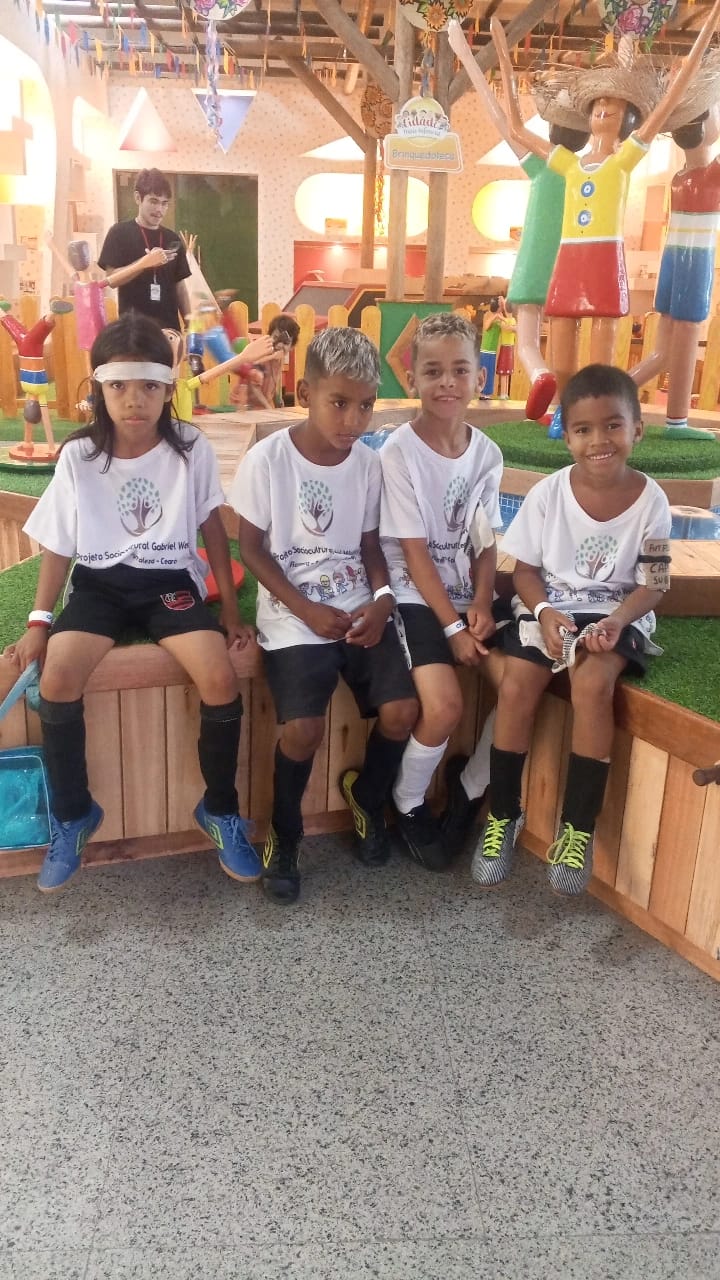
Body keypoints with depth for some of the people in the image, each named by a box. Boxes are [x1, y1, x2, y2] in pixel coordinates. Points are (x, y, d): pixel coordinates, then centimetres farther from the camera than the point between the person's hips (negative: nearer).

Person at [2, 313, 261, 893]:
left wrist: (231, 608, 2)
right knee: (57, 680, -26)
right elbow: (59, 546, 3)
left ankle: (220, 810, 1)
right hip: (99, 584, 1)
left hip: (170, 582, 0)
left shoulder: (191, 447, -5)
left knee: (221, 680, -26)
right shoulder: (79, 455, -4)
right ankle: (73, 815, 0)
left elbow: (213, 531, 4)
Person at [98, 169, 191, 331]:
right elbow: (112, 278, -7)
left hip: (169, 327, 4)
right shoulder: (120, 233, 0)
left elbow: (179, 286, 13)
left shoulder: (172, 239, 11)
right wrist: (145, 263, -19)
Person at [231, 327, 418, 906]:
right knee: (303, 729, -22)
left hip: (359, 609, 4)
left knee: (402, 713, -14)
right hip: (293, 615, -3)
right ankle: (284, 835, 8)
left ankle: (367, 795, 20)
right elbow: (252, 548, -4)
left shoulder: (369, 462, 2)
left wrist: (382, 598, -11)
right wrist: (306, 610, -13)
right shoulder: (267, 458, -8)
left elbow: (370, 543, 9)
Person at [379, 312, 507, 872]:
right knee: (444, 706, -24)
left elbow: (486, 542, 5)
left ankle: (470, 788, 12)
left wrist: (482, 603, -12)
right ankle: (407, 805, 6)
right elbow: (414, 553, -13)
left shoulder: (487, 453, 4)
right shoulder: (399, 453, -11)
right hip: (416, 597, -5)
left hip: (467, 596, 5)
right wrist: (452, 626, -17)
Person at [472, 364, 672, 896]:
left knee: (592, 684, -30)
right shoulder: (548, 492, -6)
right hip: (549, 607, 2)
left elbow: (653, 585, -3)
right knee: (516, 686, -23)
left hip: (617, 614, -1)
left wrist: (617, 621, -22)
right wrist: (545, 613, -19)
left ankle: (579, 827, -12)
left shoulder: (650, 500, -7)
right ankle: (503, 815, 0)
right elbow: (526, 569, 0)